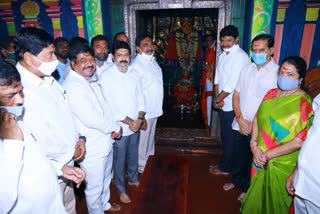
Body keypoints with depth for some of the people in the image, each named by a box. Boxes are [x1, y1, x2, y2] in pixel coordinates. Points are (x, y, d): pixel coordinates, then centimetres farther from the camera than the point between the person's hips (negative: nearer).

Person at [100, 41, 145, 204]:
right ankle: (121, 190, 31)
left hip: (136, 125, 5)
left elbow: (140, 98, 6)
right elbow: (109, 106, -16)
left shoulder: (134, 74, 4)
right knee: (119, 160, 10)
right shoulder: (106, 77, -13)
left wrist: (140, 119, -8)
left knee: (133, 155, 21)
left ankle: (133, 179, 46)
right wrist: (129, 121, -14)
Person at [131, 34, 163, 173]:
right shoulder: (136, 66, -21)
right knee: (143, 141, 8)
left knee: (151, 137, 24)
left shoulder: (152, 60, 7)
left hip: (154, 109, 9)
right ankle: (142, 168, 29)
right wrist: (141, 117, -23)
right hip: (144, 112, -9)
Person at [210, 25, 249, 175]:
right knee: (225, 137, 19)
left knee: (229, 139, 5)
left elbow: (232, 84, -21)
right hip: (223, 105, 9)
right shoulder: (223, 55, 12)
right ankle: (224, 164, 35)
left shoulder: (240, 57, -17)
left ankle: (225, 168, 20)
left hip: (232, 106, -8)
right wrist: (217, 98, -1)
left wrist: (218, 99, -11)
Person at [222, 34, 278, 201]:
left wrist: (254, 125, -14)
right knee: (238, 156, 20)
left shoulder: (278, 73, -12)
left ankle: (247, 189, 36)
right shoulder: (246, 69, 5)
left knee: (253, 160, 13)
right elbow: (236, 95, 6)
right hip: (239, 125, 5)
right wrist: (240, 118, -7)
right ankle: (236, 181, 45)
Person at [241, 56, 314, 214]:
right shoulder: (272, 93, 2)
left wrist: (267, 155, -17)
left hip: (282, 164, -5)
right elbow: (257, 119, 3)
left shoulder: (304, 104, -16)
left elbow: (299, 142, -20)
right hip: (259, 158, 5)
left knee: (274, 201, 16)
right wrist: (254, 146, -9)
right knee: (256, 194, 23)